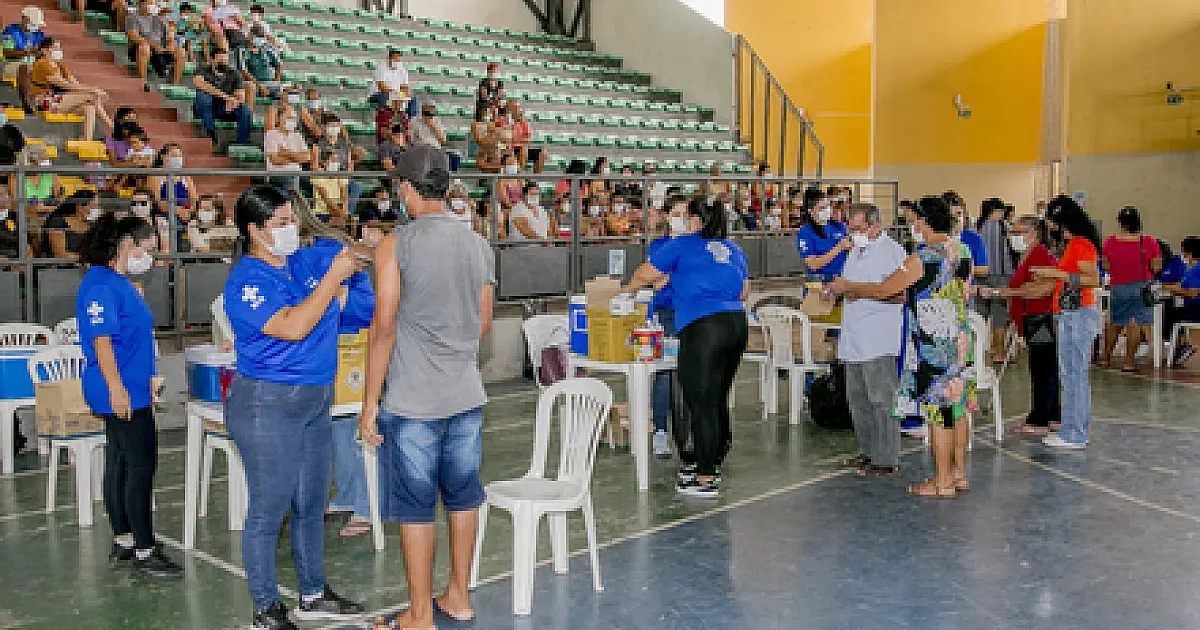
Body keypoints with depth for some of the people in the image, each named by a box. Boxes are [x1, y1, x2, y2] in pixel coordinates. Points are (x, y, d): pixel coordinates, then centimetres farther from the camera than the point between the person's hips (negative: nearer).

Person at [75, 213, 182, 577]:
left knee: (120, 465, 15)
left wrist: (146, 383, 27)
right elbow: (101, 340, -22)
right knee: (141, 466, -7)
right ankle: (144, 551, -1)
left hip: (130, 391, 11)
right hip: (122, 394, -11)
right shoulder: (101, 285, -16)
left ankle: (123, 541, 24)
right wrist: (117, 389, -25)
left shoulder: (120, 283, 16)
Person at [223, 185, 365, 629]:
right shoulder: (246, 281, -14)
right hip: (268, 405, -8)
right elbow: (293, 327, -25)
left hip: (315, 402, 8)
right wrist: (333, 277, -22)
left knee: (312, 505, 16)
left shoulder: (305, 261, 7)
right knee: (269, 510, 2)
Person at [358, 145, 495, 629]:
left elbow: (383, 329, -14)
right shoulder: (479, 246, 4)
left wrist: (370, 403, -7)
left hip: (414, 400, -5)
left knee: (415, 508, 6)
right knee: (462, 497, 17)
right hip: (467, 394, 5)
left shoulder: (395, 246, -12)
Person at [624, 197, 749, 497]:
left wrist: (626, 290, 29)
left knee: (701, 403, -2)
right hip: (737, 324, 8)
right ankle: (713, 467, 25)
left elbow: (645, 275, 10)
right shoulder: (731, 249, 18)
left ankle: (705, 479, 1)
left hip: (702, 328, -7)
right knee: (718, 401, 16)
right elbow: (744, 291, 22)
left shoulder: (682, 246, 0)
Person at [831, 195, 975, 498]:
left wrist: (847, 287, 8)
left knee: (938, 409, -2)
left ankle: (943, 481, 5)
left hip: (933, 345, -8)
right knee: (957, 406, 14)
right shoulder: (962, 252, 9)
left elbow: (884, 289, -9)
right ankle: (959, 473, 24)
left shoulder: (922, 259, -18)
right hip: (959, 338, 9)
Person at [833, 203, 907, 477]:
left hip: (879, 341, -9)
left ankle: (887, 460, -1)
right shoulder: (856, 251, 20)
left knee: (881, 400, -6)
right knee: (857, 399, 13)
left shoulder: (891, 251, -9)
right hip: (854, 339, 9)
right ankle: (868, 452, 24)